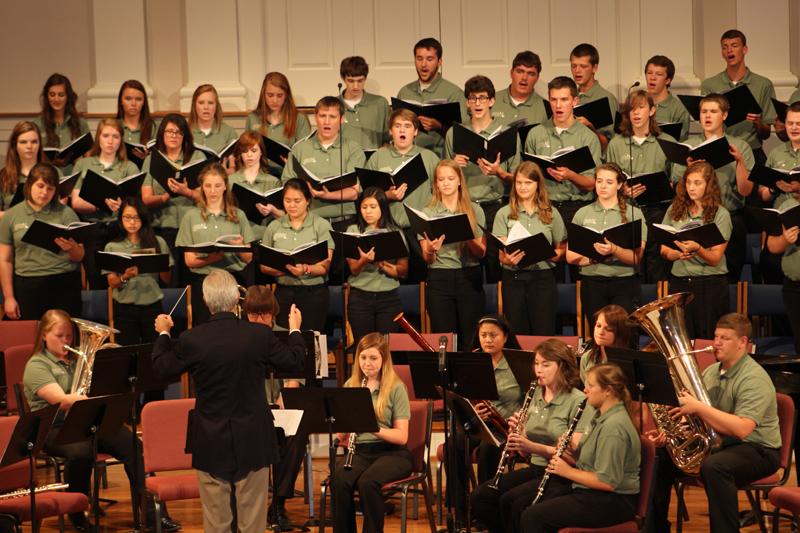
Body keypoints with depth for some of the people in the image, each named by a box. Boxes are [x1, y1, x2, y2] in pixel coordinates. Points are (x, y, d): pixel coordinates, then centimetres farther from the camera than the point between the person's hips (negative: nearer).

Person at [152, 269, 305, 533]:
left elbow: (162, 368, 3)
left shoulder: (191, 340, -13)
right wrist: (295, 330, 23)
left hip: (211, 443, -1)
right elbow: (293, 361, 4)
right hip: (253, 441, 1)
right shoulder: (259, 335, -11)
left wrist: (163, 333, 20)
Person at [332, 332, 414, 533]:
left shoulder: (396, 388, -1)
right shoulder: (350, 385, 11)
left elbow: (402, 437, -8)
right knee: (340, 479, -30)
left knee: (367, 481, -34)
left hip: (391, 452, -3)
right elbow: (341, 436, 8)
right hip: (360, 451, 3)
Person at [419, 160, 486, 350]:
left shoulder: (475, 210, 8)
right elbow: (427, 259, 3)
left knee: (471, 341, -1)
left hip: (470, 278, 0)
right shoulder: (427, 213, 6)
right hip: (440, 279, 0)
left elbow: (481, 253, 4)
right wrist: (430, 250, -20)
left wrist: (469, 240, -17)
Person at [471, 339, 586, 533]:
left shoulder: (577, 401, -9)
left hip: (561, 475, -7)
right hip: (534, 468, 7)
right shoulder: (535, 395, 11)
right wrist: (515, 433, -7)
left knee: (510, 501, -28)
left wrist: (534, 447, -25)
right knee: (480, 497, -13)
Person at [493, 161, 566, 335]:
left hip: (543, 278, 0)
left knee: (544, 334, -2)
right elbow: (501, 254, -2)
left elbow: (562, 250, 9)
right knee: (517, 335, 2)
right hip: (513, 279, 0)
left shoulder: (551, 214, 6)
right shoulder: (504, 214, 4)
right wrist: (509, 259, -25)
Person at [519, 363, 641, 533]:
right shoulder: (601, 416, 11)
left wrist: (568, 471, -16)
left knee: (532, 517, -16)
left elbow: (607, 482, -26)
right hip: (590, 492, 10)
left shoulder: (614, 427, -21)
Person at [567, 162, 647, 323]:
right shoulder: (583, 213, 10)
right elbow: (570, 256, 4)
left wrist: (614, 250, -23)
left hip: (625, 282, -2)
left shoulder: (634, 213, 4)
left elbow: (637, 258, -4)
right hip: (592, 282, 2)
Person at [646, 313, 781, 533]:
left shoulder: (755, 379, -19)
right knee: (661, 455, 4)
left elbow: (741, 429, -32)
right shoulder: (710, 372, 9)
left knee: (714, 466, -38)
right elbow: (691, 416, 13)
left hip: (758, 450, -9)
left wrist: (698, 407, -33)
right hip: (715, 442, 9)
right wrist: (667, 432, -8)